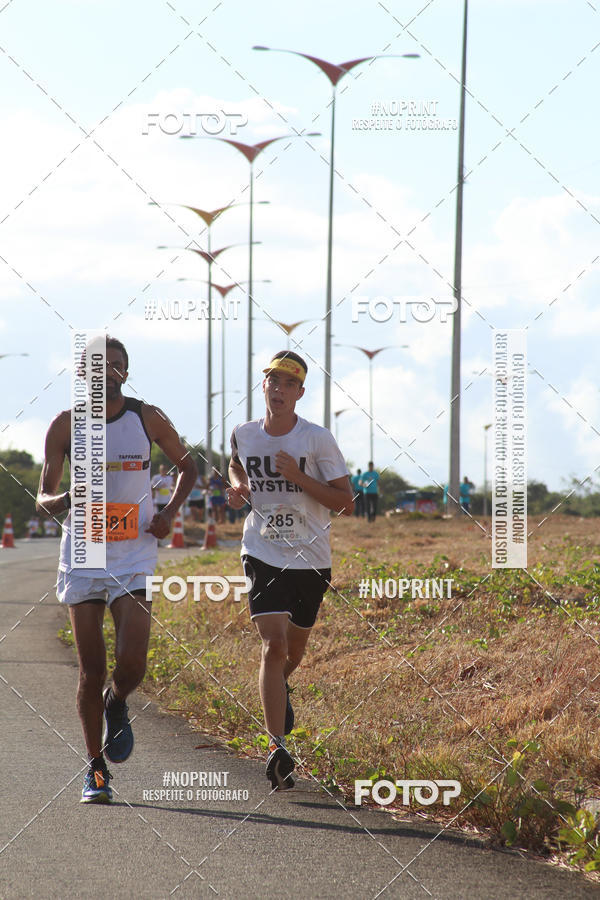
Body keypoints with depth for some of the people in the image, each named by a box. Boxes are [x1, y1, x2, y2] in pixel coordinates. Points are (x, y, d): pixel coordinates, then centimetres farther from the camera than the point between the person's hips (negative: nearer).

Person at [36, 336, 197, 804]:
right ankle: (96, 770, 14)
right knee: (91, 671, 0)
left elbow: (187, 464, 17)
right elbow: (42, 497, 2)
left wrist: (170, 512, 1)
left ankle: (117, 704, 23)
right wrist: (62, 500, -22)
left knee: (132, 665, -14)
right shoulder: (66, 425, 0)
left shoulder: (148, 418, 1)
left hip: (134, 559, 0)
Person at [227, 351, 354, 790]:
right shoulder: (244, 435, 0)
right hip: (263, 555, 0)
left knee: (294, 649, 17)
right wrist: (238, 486, 3)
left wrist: (299, 477, -21)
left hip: (311, 558, 0)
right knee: (273, 644, -17)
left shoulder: (318, 439, -9)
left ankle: (280, 686, 55)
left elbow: (345, 501, -10)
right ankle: (278, 749, -18)